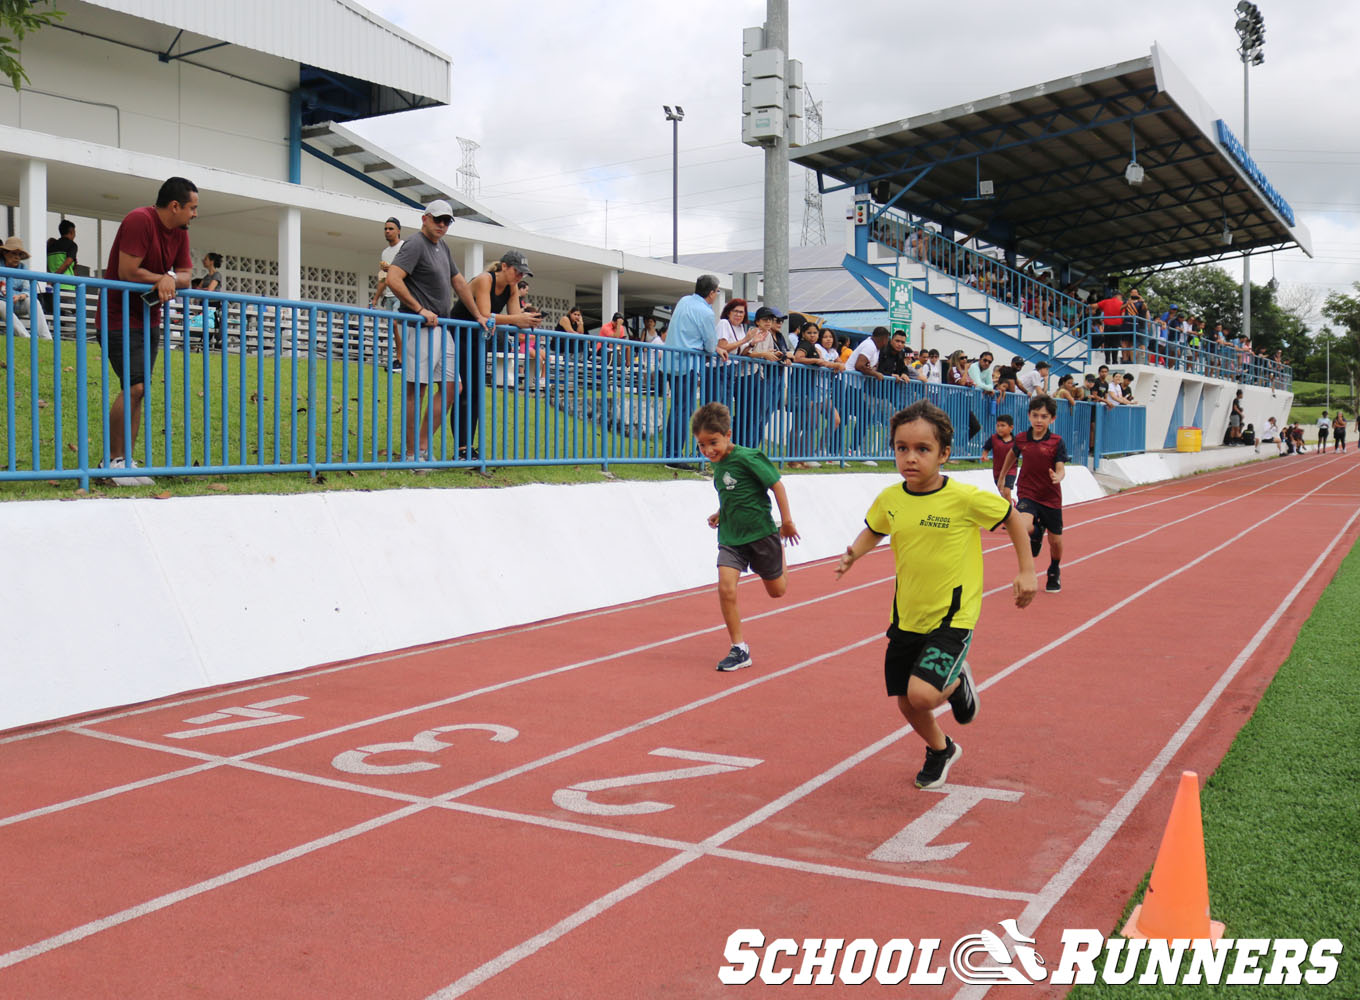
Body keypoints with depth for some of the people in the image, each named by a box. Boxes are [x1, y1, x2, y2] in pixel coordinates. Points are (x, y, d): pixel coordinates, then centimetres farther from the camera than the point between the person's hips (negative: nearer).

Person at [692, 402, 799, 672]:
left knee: (777, 590, 13)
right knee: (725, 588, -14)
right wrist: (720, 514, 8)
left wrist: (786, 522, -11)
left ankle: (780, 547, 46)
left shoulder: (747, 458, -19)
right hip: (731, 538, 6)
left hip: (760, 533, -5)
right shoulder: (719, 464, 5)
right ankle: (739, 649, -5)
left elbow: (776, 485, -13)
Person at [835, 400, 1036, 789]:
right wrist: (853, 554, -4)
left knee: (922, 694, -22)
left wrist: (1026, 570, 0)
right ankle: (941, 750, 45)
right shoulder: (889, 499, -5)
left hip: (952, 618, -5)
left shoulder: (966, 498, -17)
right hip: (906, 618, 5)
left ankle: (958, 681, 15)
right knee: (906, 703, 12)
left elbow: (1011, 517, 0)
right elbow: (873, 530, 16)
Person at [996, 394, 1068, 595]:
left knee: (1055, 541, 9)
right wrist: (1001, 478, 26)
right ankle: (1036, 533, 11)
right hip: (1027, 494, 1)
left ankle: (1054, 571, 41)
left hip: (1051, 497, 0)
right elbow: (1012, 455, 18)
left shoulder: (1057, 442, -10)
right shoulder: (1021, 438, -3)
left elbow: (1061, 468, -17)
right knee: (1025, 527, -28)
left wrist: (1057, 477, -40)